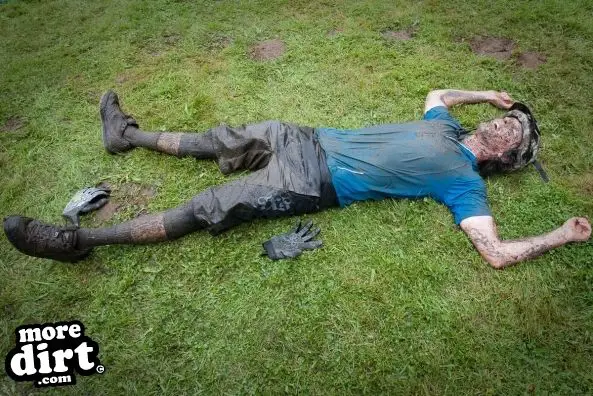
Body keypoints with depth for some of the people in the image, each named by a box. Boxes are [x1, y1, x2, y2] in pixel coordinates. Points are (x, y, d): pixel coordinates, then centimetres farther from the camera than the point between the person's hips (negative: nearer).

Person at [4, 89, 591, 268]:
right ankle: (130, 135, 33)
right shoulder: (448, 127, 16)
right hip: (311, 141, 7)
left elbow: (496, 253, -14)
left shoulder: (465, 181, -5)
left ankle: (78, 240, -2)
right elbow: (435, 93, 35)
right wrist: (492, 95, 33)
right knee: (224, 140, 8)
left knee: (202, 210, -12)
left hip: (317, 184, -7)